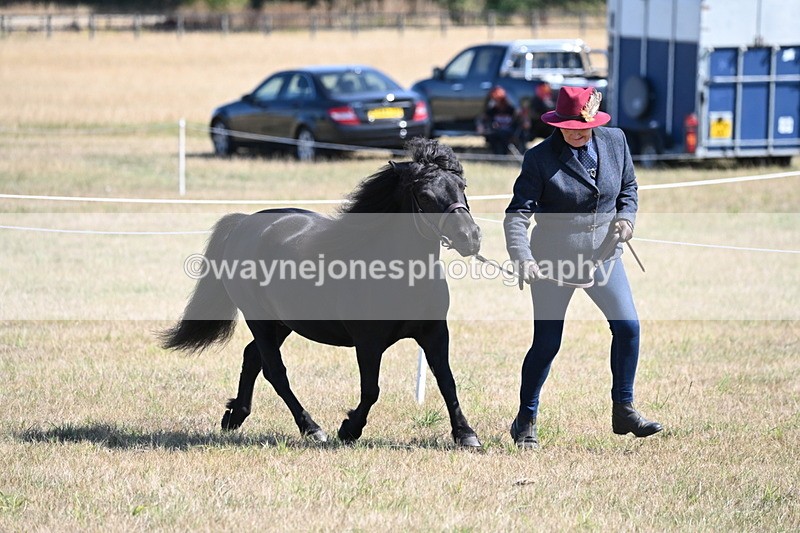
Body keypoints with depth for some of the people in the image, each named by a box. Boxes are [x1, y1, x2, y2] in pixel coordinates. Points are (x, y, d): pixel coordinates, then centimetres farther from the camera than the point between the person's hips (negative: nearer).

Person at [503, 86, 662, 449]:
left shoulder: (615, 142, 0)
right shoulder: (540, 158, -12)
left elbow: (628, 187, 17)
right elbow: (517, 214, -16)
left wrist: (626, 216, -4)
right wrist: (522, 258, -32)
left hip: (603, 256, 4)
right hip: (552, 261, -4)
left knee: (627, 326, -8)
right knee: (546, 344, 1)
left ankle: (623, 411, 6)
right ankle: (525, 422, 17)